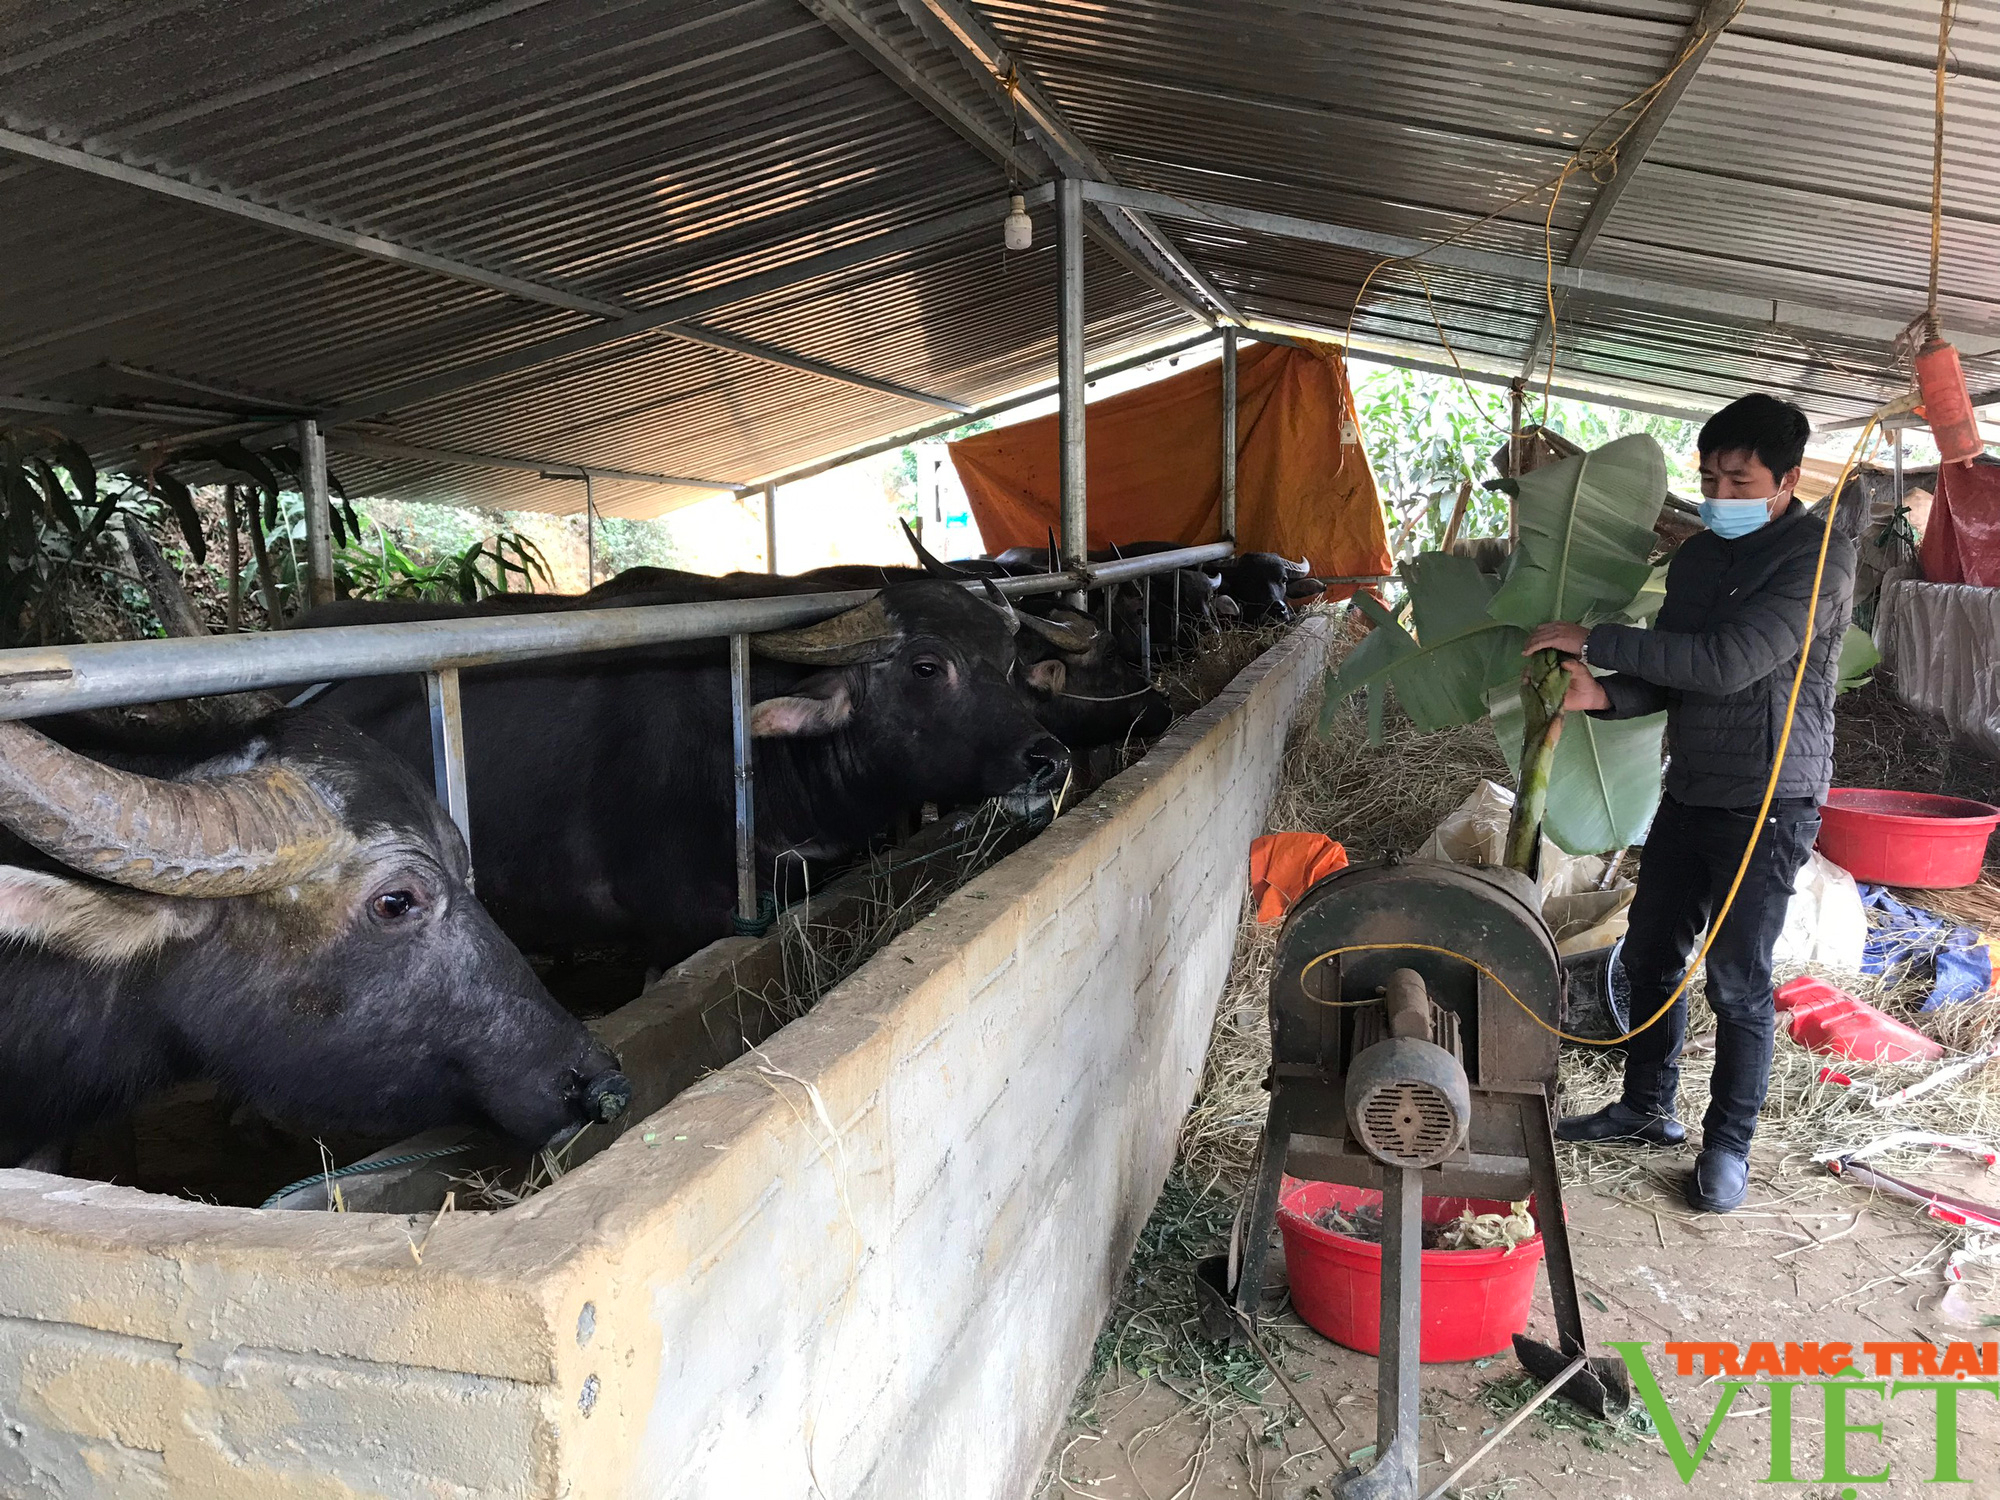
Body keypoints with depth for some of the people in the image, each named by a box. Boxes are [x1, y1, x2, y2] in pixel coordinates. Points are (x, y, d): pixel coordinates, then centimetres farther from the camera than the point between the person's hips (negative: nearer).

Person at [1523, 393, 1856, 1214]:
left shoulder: (1818, 555, -15)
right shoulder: (1698, 555, 8)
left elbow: (1728, 663, -26)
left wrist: (1595, 639, -25)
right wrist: (1601, 694, -12)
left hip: (1770, 806, -7)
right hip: (1690, 791, 7)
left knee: (1738, 982, 0)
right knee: (1649, 954, 14)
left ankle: (1728, 1144, 18)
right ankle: (1647, 1108, 32)